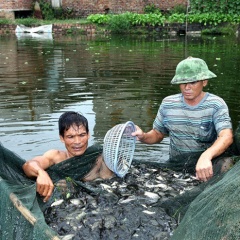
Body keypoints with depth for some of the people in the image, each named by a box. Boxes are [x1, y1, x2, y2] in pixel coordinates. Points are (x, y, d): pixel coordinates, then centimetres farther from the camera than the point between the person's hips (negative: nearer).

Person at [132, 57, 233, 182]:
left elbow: (226, 137, -25)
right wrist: (143, 136, -11)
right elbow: (157, 134, 13)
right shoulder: (168, 104, 2)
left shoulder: (215, 105, -11)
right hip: (174, 166, 2)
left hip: (206, 167, -2)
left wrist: (206, 156, -46)